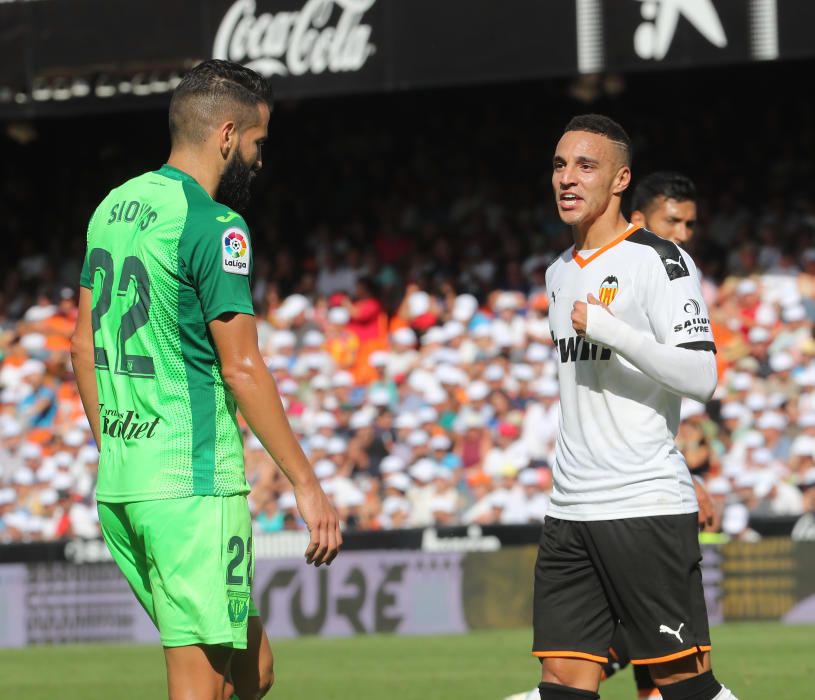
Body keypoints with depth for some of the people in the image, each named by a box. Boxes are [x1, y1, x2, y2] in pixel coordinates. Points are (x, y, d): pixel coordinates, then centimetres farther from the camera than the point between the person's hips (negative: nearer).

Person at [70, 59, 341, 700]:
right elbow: (241, 368, -16)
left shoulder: (114, 207, 13)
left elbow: (84, 345, 18)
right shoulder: (213, 226, -12)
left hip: (119, 479, 9)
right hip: (192, 480, -9)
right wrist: (306, 484, -12)